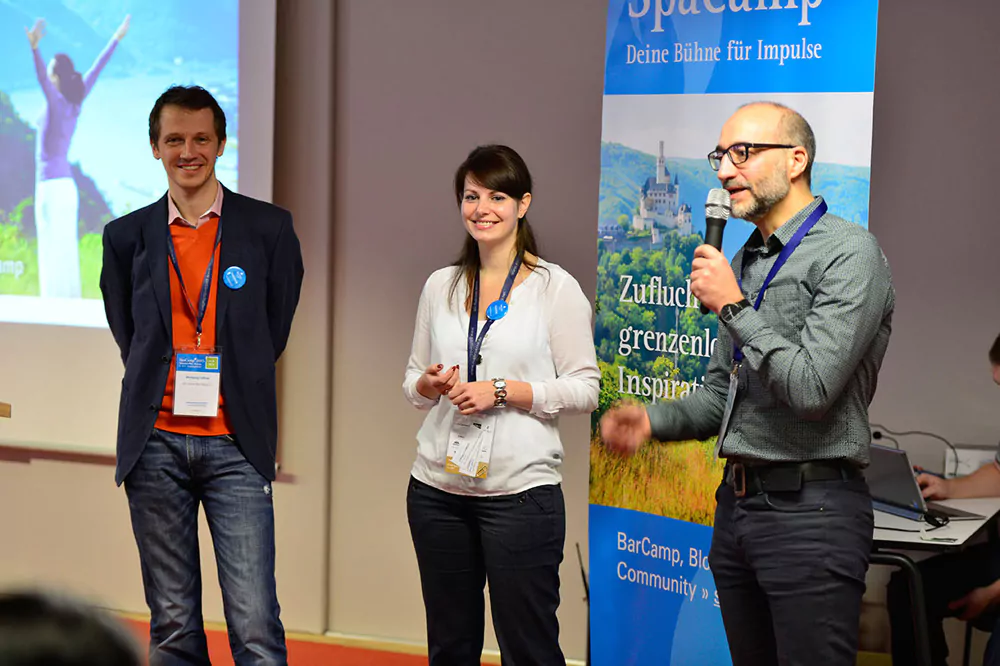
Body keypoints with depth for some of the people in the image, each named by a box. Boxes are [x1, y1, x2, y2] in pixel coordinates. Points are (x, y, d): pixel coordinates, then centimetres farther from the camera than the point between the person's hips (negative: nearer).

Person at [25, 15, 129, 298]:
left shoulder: (57, 102, -13)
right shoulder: (76, 101, 6)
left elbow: (41, 79, -32)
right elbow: (96, 70, 15)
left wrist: (34, 47, -48)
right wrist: (116, 39, 24)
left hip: (50, 187, -8)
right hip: (67, 187, 8)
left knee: (53, 255, -7)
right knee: (67, 254, 9)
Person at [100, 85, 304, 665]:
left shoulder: (269, 228, 3)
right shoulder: (127, 236, 8)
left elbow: (273, 331, 10)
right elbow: (129, 335, 16)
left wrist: (221, 380, 6)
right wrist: (176, 384, 8)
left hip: (236, 444, -2)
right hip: (156, 443, 2)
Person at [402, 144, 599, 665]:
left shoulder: (556, 287, -3)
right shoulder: (440, 285, 10)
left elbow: (584, 389, -6)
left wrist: (502, 392, -15)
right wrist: (430, 384, -7)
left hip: (520, 490, -4)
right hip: (438, 489, 5)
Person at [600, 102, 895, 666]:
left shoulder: (848, 253, -11)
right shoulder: (744, 263, 16)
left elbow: (812, 387, -21)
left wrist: (734, 307, -12)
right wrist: (654, 420, 3)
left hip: (809, 508, -8)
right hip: (738, 503, 8)